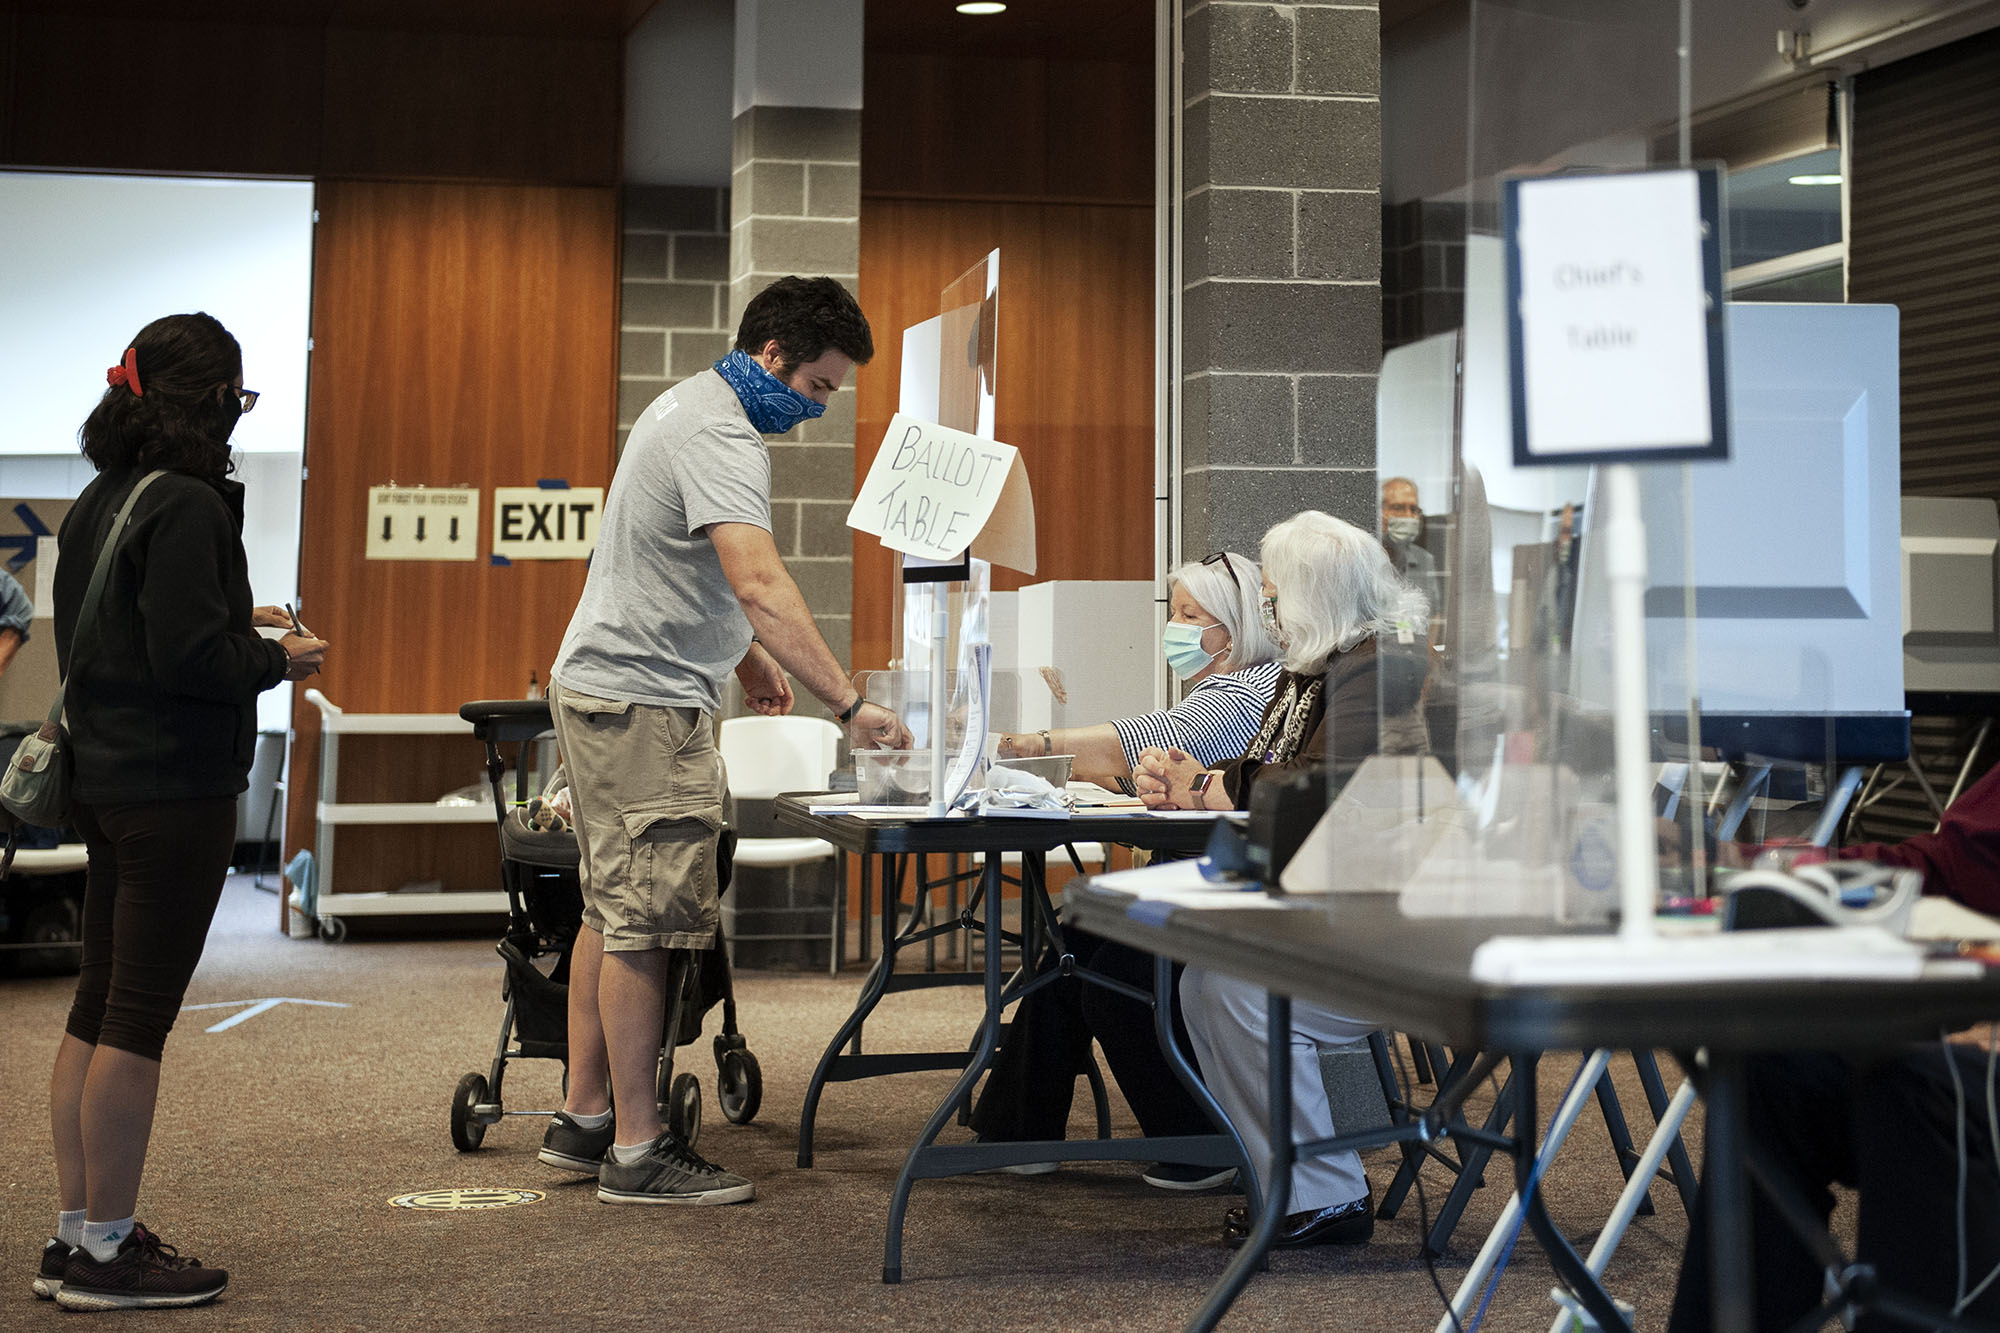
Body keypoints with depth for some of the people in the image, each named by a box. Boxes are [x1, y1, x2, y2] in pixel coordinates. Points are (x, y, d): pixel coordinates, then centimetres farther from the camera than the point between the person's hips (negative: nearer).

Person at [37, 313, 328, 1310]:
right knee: (140, 1014, -3)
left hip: (104, 775, 9)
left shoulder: (98, 502, 12)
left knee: (97, 1007, 13)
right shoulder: (186, 506, -16)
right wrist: (277, 659, -6)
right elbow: (189, 657, -22)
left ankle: (76, 1232, 20)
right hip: (176, 789, -9)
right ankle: (105, 1250, 3)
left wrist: (237, 626, 17)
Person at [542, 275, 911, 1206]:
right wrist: (851, 707, -35)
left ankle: (584, 1119, 21)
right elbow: (759, 585, -33)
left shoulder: (690, 404, 15)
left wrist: (744, 656, 24)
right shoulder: (721, 439, -20)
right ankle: (636, 1152, -4)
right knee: (646, 925, -8)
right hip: (644, 702, -11)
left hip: (600, 684, 11)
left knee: (613, 912, 14)